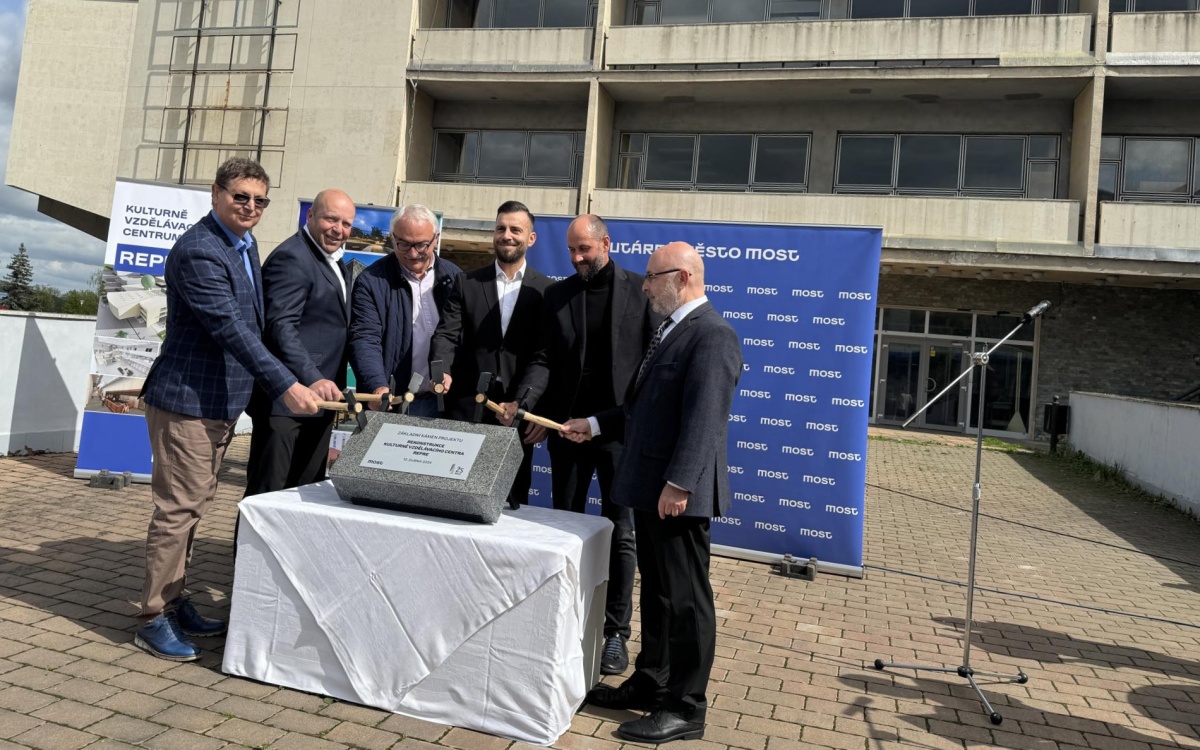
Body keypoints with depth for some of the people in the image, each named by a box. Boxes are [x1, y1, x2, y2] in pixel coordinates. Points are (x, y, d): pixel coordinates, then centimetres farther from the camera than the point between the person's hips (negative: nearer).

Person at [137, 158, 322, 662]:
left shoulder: (245, 244, 11)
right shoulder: (198, 251, -18)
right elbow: (232, 329, -26)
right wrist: (286, 386, -30)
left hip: (221, 401, 9)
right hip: (187, 401, -9)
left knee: (193, 507, 16)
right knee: (177, 509, -2)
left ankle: (173, 601, 29)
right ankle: (153, 618, 12)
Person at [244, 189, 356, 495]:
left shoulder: (334, 261, 18)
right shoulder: (291, 258, -12)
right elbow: (280, 326, -22)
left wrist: (329, 385, 14)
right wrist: (312, 379, -33)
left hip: (320, 397, 9)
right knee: (268, 493, -2)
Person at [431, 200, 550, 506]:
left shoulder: (546, 290, 4)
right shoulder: (466, 283, 9)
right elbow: (447, 334, 1)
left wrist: (526, 405, -12)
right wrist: (442, 371, -19)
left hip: (517, 410, -1)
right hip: (469, 408, 1)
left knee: (513, 495, 6)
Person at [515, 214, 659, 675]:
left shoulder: (641, 291, -1)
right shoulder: (556, 294, 7)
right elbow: (544, 359, 4)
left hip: (620, 429, -3)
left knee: (619, 534, 3)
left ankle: (616, 633, 14)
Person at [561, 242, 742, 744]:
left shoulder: (711, 334, -15)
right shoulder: (671, 330, 17)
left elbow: (703, 418, -23)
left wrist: (678, 485, -27)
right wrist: (596, 424, 21)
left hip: (677, 493, -10)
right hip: (650, 487, 10)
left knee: (686, 600, 2)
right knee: (656, 592, 19)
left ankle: (685, 709, 14)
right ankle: (650, 684, 33)